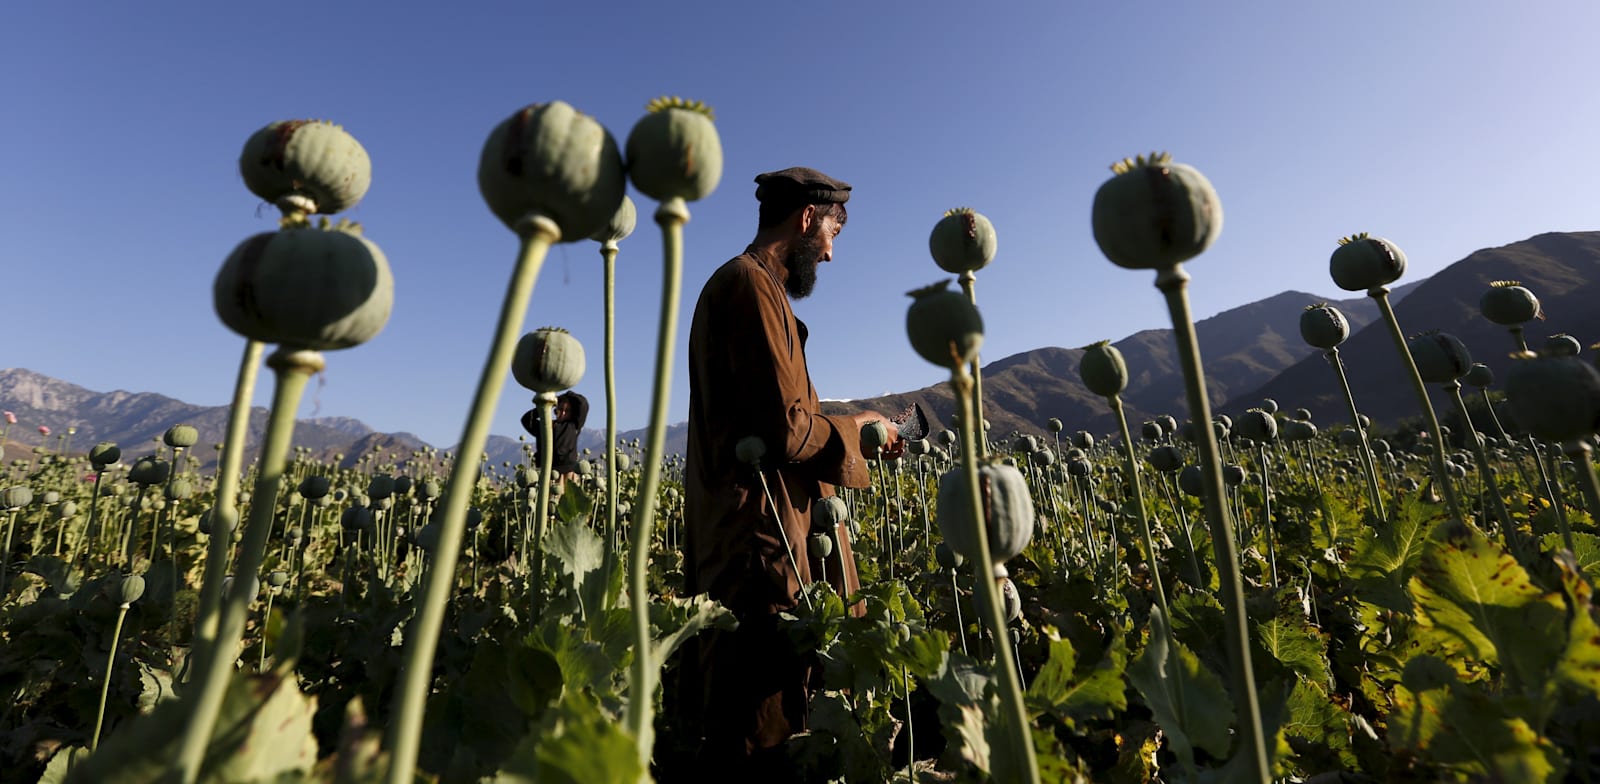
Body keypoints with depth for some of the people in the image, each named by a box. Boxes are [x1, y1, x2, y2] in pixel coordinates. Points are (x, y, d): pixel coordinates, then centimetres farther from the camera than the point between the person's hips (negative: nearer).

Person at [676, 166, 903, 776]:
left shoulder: (745, 284, 20)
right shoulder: (751, 285, -13)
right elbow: (784, 430, -20)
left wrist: (851, 430, 14)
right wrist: (856, 430, -3)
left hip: (759, 529, 10)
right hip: (762, 537, -10)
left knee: (748, 716, 18)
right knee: (759, 727, 2)